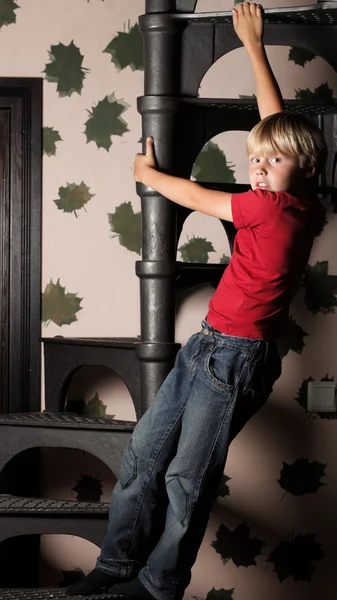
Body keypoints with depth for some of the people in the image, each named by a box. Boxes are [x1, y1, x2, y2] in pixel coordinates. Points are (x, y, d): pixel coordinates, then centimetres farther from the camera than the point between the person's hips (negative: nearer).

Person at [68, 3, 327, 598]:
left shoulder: (274, 207, -17)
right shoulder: (303, 208, 6)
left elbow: (195, 196, -5)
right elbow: (275, 116, 16)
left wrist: (147, 171, 14)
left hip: (237, 356, -9)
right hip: (207, 347, 9)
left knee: (187, 480, -1)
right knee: (143, 453, 10)